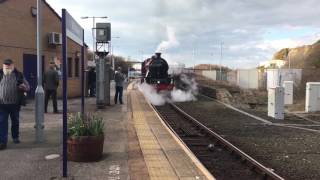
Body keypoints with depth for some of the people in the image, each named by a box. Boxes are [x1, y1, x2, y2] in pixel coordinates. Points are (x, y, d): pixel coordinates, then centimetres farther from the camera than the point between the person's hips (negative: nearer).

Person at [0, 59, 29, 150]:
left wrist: (24, 86, -19)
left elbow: (27, 86, 5)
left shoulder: (19, 75, 1)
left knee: (15, 121, 16)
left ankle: (15, 137, 36)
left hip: (15, 104, 1)